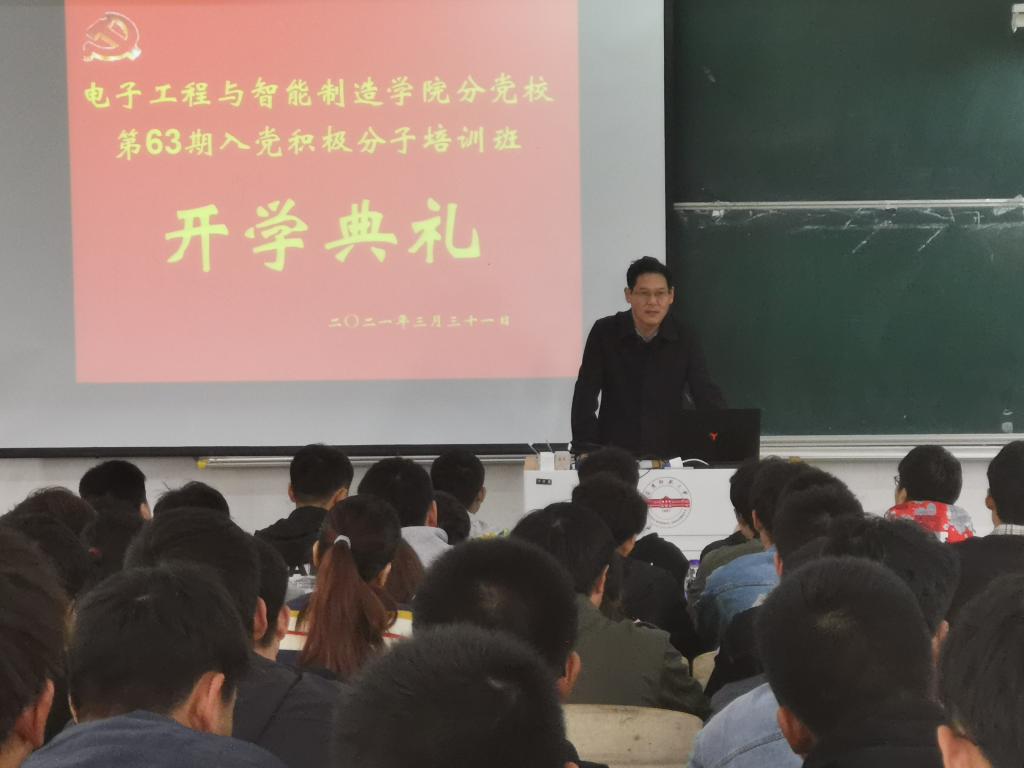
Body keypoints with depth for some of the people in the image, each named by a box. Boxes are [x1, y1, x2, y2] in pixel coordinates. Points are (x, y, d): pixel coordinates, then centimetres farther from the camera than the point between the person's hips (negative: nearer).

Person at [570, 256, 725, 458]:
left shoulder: (684, 338, 4)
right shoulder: (604, 332, -1)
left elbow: (706, 394, 0)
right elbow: (585, 395, -3)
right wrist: (585, 450, -14)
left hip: (669, 455, 1)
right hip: (614, 454, -1)